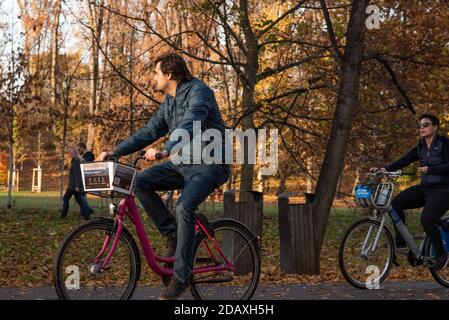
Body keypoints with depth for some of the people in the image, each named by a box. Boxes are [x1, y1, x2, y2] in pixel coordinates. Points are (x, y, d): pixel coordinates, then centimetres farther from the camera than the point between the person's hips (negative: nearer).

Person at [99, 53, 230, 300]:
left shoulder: (199, 92, -14)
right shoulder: (169, 102, 13)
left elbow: (189, 125, -31)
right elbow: (149, 132, 15)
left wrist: (166, 151, -45)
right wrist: (116, 151, 5)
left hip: (209, 164, -8)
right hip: (182, 162, 8)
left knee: (184, 207, -29)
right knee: (141, 182, -12)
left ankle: (181, 276, -19)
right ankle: (173, 234, -1)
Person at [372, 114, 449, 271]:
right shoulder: (420, 147, 11)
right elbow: (404, 161, 0)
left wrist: (429, 169, -26)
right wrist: (384, 169, -13)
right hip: (425, 188, 7)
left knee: (427, 220, -26)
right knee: (396, 203, -12)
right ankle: (400, 241, 1)